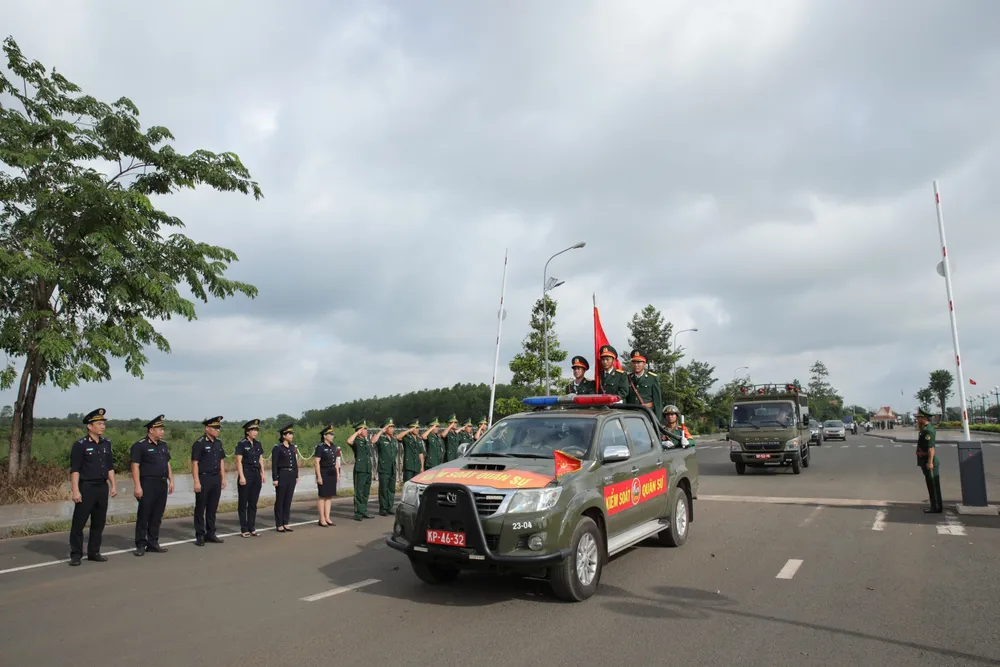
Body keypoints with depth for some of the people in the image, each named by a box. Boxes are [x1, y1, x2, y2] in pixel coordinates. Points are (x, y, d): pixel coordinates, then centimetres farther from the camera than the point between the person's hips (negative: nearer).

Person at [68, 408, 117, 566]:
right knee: (79, 522, 0)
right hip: (86, 487, -6)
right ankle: (76, 555, 9)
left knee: (99, 522, 10)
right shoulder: (80, 445, -8)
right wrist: (76, 491, -17)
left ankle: (94, 552, 20)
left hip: (102, 487, 6)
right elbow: (74, 470, -11)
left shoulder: (106, 443, 10)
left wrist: (113, 485, 10)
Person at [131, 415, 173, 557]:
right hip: (148, 484, -7)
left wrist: (171, 480, 12)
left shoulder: (163, 445, 14)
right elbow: (135, 467, -12)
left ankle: (153, 543, 17)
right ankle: (141, 545, 7)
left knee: (157, 516, 10)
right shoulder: (140, 446, -8)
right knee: (143, 516, 0)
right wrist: (137, 486, -17)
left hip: (162, 484, 7)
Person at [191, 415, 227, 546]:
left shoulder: (218, 443, 10)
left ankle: (210, 534, 19)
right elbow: (194, 463, -12)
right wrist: (196, 482, -17)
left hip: (216, 479, 6)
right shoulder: (199, 443, -10)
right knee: (200, 508, 3)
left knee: (213, 508, 11)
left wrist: (223, 478, 11)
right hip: (204, 479, -6)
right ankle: (200, 536, 10)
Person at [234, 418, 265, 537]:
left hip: (256, 475, 6)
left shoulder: (258, 444, 10)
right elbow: (239, 461, -11)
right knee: (243, 503, 3)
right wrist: (241, 476, -17)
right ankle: (244, 530, 8)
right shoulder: (242, 444, -7)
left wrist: (262, 474, 9)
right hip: (246, 474, -6)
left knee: (253, 503, 9)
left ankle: (252, 528, 16)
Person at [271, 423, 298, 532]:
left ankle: (285, 524, 16)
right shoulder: (277, 448, -9)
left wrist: (296, 476, 13)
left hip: (292, 475, 7)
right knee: (280, 501, 2)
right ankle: (279, 525, 8)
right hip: (282, 475, -6)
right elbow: (274, 465, -11)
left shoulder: (292, 447, 12)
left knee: (288, 500, 9)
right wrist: (274, 479, -15)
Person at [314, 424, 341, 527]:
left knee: (329, 496, 9)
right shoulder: (320, 447, -11)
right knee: (322, 496, -1)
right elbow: (316, 462, -14)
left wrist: (338, 474, 12)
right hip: (323, 474, -7)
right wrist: (319, 476, -18)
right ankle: (322, 519, 6)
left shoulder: (333, 447, 11)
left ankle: (327, 518, 15)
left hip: (332, 474, 7)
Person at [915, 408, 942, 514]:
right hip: (926, 462, 10)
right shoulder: (925, 429, 14)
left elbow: (931, 447, -24)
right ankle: (937, 505, 23)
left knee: (933, 485, -4)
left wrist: (930, 462, -26)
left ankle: (936, 507, 2)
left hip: (929, 462, -10)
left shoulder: (928, 430, -18)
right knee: (932, 485, 15)